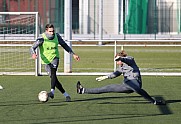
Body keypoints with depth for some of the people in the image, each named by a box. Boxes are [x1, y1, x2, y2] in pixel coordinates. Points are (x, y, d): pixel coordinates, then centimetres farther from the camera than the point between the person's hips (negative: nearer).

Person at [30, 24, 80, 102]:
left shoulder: (57, 36, -3)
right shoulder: (42, 39, -14)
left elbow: (64, 45, 11)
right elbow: (32, 48, -21)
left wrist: (73, 54, 10)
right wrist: (33, 54, -44)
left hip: (55, 58, 0)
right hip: (46, 61, 0)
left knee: (53, 73, -27)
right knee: (54, 78, -3)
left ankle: (52, 92, -41)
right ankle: (66, 95, 10)